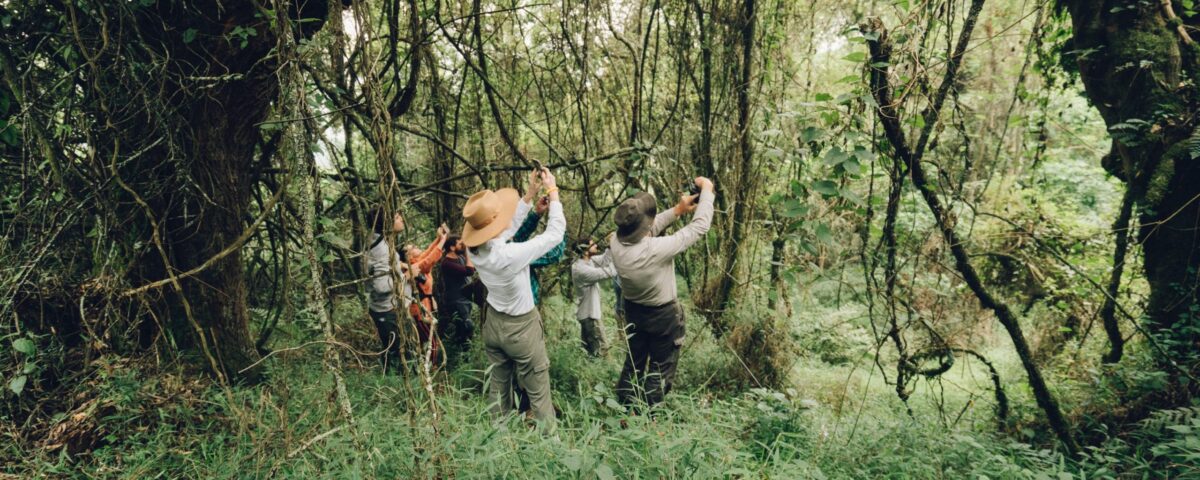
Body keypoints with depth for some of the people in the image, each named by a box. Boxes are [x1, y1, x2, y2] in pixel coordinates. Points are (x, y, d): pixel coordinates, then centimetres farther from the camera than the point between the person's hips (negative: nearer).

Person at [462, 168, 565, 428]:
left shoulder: (474, 249, -13)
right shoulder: (511, 255, -34)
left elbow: (511, 225, 3)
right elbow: (555, 233, -24)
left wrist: (530, 194, 2)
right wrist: (553, 192, -14)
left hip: (494, 323, 7)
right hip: (520, 328, -7)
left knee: (499, 386, 23)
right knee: (538, 392, 9)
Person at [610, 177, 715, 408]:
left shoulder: (616, 245, -19)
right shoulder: (657, 249, -36)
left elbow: (645, 230, 3)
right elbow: (699, 227, -26)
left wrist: (677, 211, 4)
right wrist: (707, 190, -13)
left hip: (634, 311, 6)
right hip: (664, 316, -6)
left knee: (634, 363, 21)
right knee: (660, 370, 12)